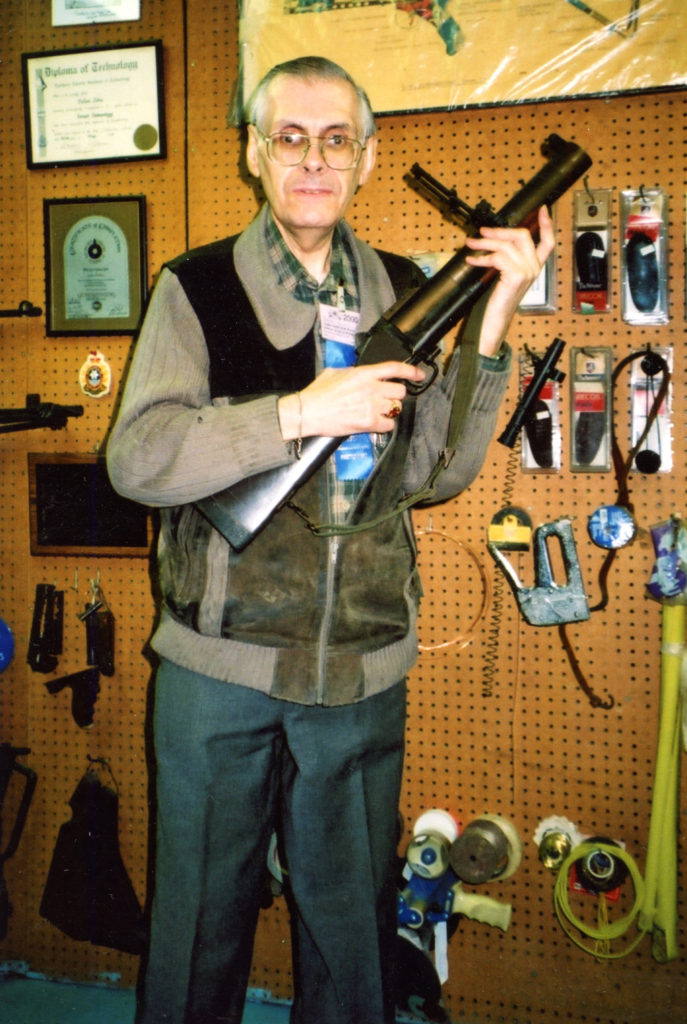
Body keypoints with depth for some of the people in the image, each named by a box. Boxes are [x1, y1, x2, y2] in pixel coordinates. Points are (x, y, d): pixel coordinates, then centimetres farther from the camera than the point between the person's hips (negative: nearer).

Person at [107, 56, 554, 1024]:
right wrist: (300, 412, -21)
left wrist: (489, 330, -9)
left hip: (363, 670, 3)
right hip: (219, 664, -2)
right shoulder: (196, 288, -2)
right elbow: (136, 458, -13)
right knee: (202, 917, 15)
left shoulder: (403, 291, 7)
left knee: (354, 924, 18)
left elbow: (437, 471, 2)